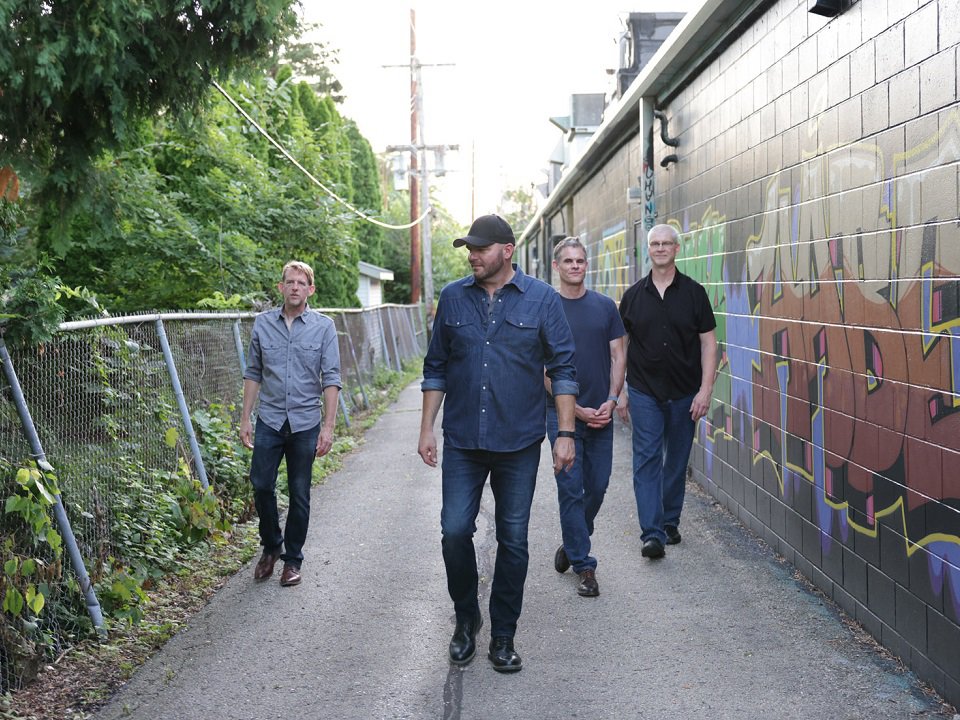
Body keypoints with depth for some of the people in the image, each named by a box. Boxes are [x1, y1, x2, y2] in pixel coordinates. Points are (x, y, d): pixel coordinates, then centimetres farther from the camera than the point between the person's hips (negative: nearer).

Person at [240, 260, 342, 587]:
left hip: (305, 424, -1)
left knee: (299, 495, 5)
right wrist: (245, 419, 5)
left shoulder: (323, 326, -2)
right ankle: (271, 546, 23)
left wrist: (328, 426, -10)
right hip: (269, 421, 1)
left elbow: (331, 379, -4)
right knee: (262, 486, -1)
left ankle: (293, 559, 19)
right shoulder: (263, 323, 3)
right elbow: (253, 374, 8)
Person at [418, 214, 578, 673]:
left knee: (513, 540, 5)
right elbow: (436, 368, 10)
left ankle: (503, 636, 19)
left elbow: (563, 368, 0)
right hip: (462, 442, 2)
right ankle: (466, 618, 21)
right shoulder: (453, 298, 5)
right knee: (455, 531, -4)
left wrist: (566, 433, -5)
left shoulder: (542, 299, -2)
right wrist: (427, 428, 5)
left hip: (519, 443, -1)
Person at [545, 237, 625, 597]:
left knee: (597, 486, 8)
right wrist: (576, 409, -10)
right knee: (571, 488, -1)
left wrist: (611, 400, -6)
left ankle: (572, 544, 31)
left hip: (601, 414, 3)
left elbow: (618, 355, 9)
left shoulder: (605, 306, 7)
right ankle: (583, 566, 7)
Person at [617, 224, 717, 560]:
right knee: (647, 460, -8)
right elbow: (620, 346, 9)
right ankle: (652, 534, -10)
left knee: (677, 462, 9)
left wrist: (705, 390, -8)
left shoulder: (694, 292, 1)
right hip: (644, 393, 0)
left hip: (684, 393, 0)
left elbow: (708, 343, 0)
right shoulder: (633, 295, 4)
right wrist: (620, 391, 5)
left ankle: (670, 522, 25)